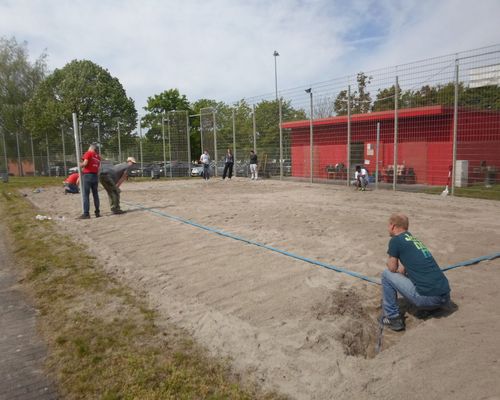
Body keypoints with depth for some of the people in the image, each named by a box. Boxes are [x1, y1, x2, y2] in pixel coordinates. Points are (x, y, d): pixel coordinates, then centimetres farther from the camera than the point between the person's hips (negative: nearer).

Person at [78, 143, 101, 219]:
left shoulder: (88, 153, -2)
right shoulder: (98, 156, 14)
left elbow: (85, 163, -13)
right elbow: (98, 168, 11)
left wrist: (80, 165, 5)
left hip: (87, 175, -6)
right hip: (95, 176, 6)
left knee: (86, 195, -4)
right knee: (95, 194, 11)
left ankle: (86, 213, -7)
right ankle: (97, 212, 14)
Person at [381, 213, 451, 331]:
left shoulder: (395, 240, -3)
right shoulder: (415, 240, 20)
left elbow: (392, 268, 5)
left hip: (427, 299, -8)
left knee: (386, 274, 7)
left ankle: (392, 318, 7)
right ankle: (434, 307, 20)